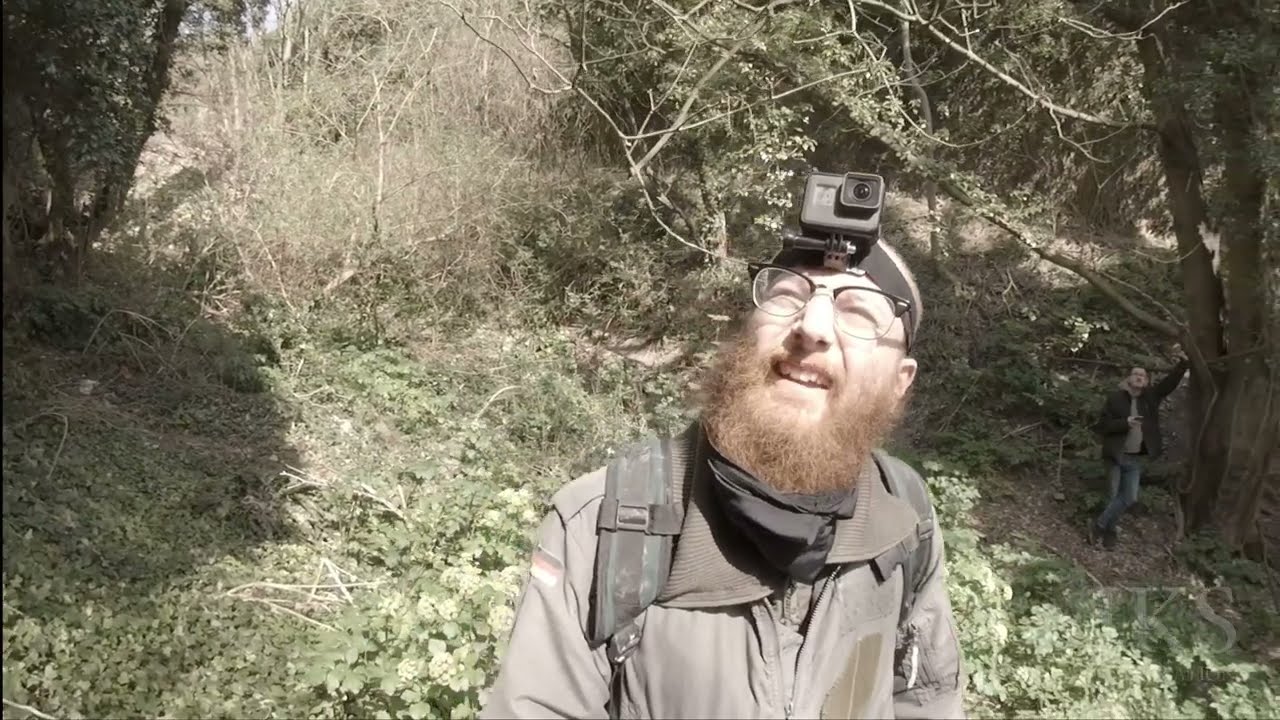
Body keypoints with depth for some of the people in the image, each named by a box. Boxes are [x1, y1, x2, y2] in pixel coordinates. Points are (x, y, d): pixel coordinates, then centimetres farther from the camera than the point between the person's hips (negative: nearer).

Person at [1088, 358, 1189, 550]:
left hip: (1136, 459, 3)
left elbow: (1170, 381, -4)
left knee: (1129, 498, 1)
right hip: (1115, 456, -3)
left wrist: (1185, 362, -15)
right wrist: (1124, 423, -22)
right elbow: (1101, 425, -9)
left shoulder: (1151, 397, 4)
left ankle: (1099, 525, 14)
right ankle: (1109, 531, 18)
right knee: (1116, 496, 1)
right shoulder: (1114, 398, -5)